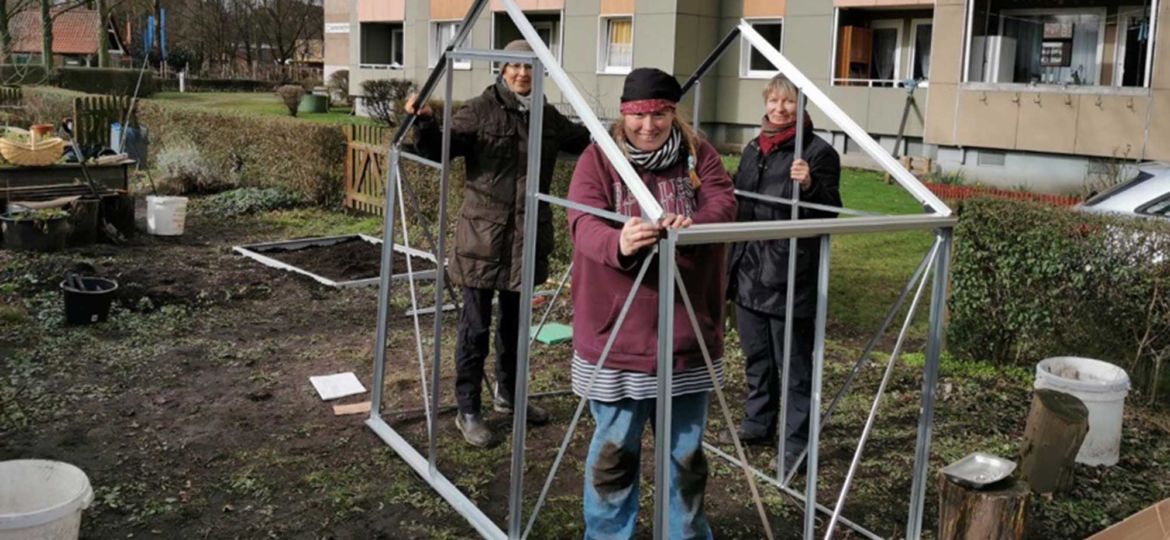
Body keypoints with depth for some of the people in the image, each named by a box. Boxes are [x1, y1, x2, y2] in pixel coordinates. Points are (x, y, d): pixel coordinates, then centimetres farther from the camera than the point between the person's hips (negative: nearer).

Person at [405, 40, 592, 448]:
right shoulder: (480, 110, -8)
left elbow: (587, 142, 23)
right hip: (483, 234, -5)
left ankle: (508, 395, 36)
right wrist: (425, 124, -33)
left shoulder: (549, 117, 8)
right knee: (475, 326, 0)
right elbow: (439, 149, -15)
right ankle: (467, 411, 12)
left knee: (515, 321, 19)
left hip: (527, 235, 5)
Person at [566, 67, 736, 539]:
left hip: (687, 330, 3)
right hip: (617, 333, -2)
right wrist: (618, 243, -41)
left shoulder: (698, 154, 4)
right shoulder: (598, 158, -4)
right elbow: (582, 223, -18)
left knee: (686, 448, 16)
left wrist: (694, 222, -35)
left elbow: (724, 201, -12)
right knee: (615, 448, 7)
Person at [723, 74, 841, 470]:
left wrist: (809, 185, -29)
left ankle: (797, 444, 9)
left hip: (790, 276, -7)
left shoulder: (818, 152, -9)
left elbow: (830, 213, -15)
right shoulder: (754, 149, 13)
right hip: (748, 271, 8)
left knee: (793, 363, 0)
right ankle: (758, 425, 34)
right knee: (756, 356, 19)